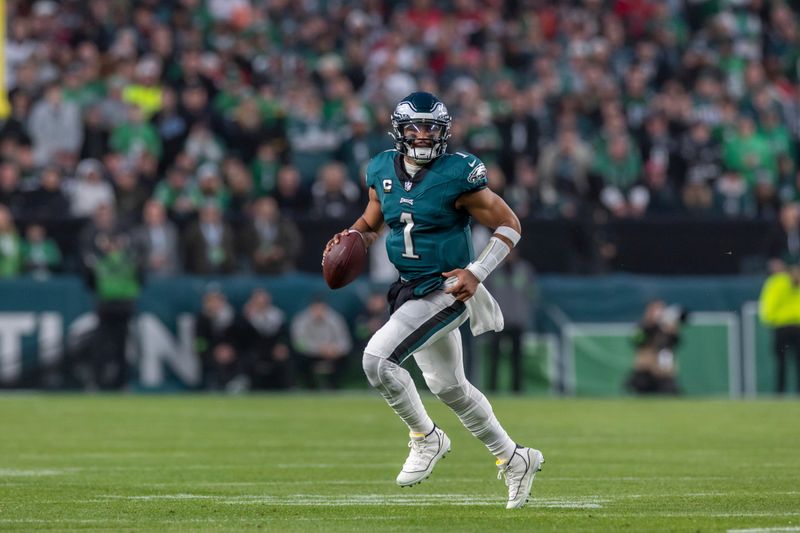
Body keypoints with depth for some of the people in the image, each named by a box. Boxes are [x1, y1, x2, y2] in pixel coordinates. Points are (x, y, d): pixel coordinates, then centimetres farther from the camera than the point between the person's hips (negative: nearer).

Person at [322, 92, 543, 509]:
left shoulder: (457, 176, -16)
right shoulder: (383, 171, 2)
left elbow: (509, 225, -9)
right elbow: (371, 223, 19)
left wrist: (477, 273, -18)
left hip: (446, 291, -7)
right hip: (410, 288, 8)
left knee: (377, 359, -20)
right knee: (449, 387, 16)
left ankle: (426, 438, 2)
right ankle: (515, 460, 32)